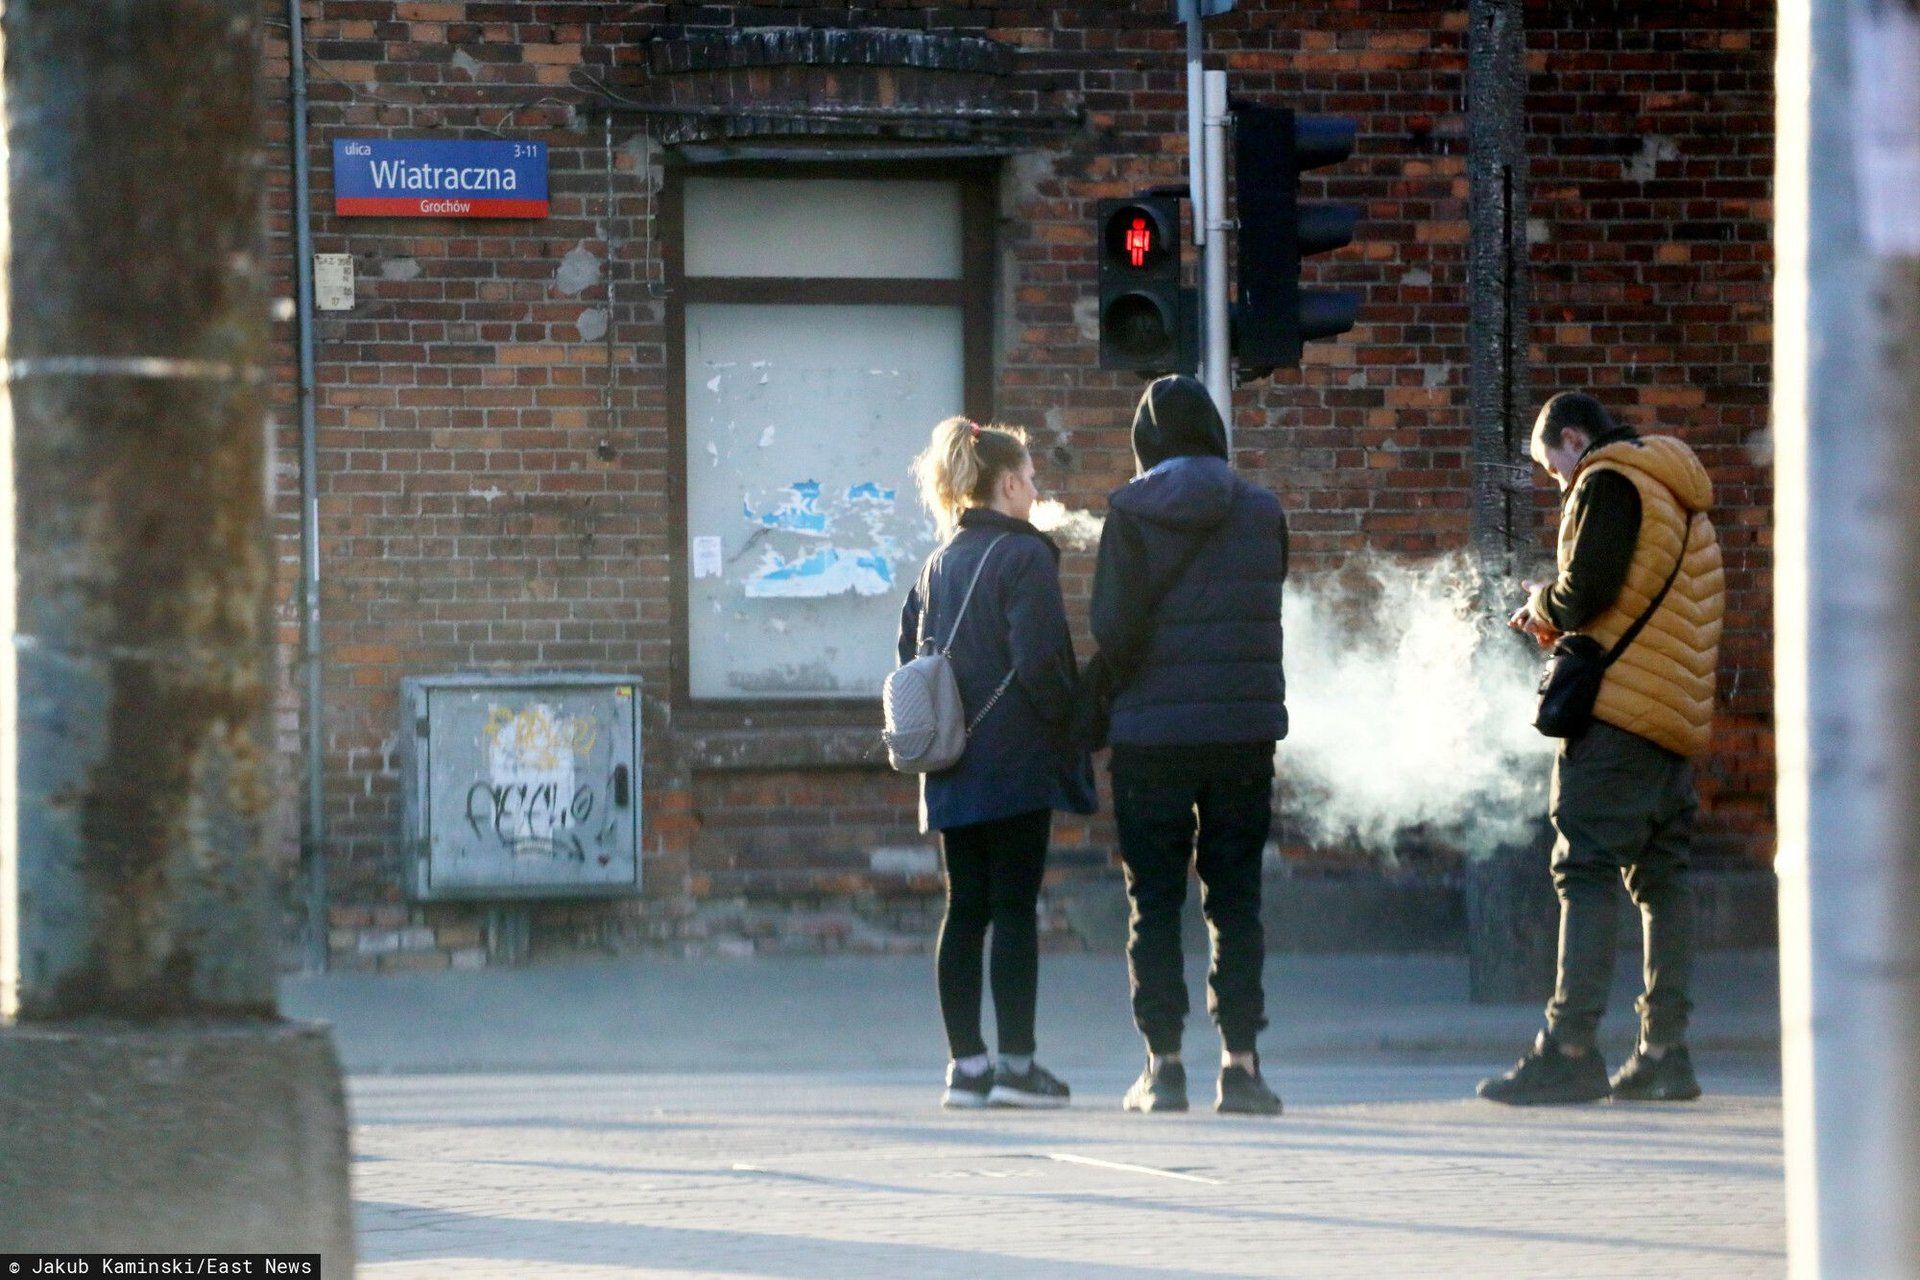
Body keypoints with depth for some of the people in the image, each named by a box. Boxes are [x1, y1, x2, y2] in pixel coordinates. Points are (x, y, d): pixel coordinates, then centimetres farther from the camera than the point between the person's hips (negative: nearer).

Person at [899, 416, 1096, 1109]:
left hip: (953, 771, 7)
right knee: (1014, 910, -5)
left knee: (965, 911, 8)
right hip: (1017, 763, -7)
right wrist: (1070, 731, -6)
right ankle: (1015, 1064, -6)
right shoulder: (1024, 555, -10)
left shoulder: (938, 565, 12)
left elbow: (910, 651, 14)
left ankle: (966, 1063, 8)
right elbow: (1039, 661, -17)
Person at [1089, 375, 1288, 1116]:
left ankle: (1164, 1063, 1)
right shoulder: (1261, 513, 1)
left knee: (1154, 903, 4)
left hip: (1153, 730, -2)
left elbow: (1114, 629, -9)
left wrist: (1121, 685, 7)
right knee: (1235, 900, 7)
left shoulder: (1131, 513, -6)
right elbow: (1265, 613, 7)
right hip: (1246, 729, 2)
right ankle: (1240, 1062, 2)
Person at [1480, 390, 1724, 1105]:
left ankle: (1570, 1051, -17)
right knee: (1662, 877, 8)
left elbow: (1585, 591, -15)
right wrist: (1563, 627, 18)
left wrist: (1540, 604, 5)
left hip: (1619, 711, -9)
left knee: (1586, 872, -11)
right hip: (1681, 717, 9)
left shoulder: (1608, 483, -5)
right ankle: (1665, 1052, 6)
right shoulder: (1679, 497, 23)